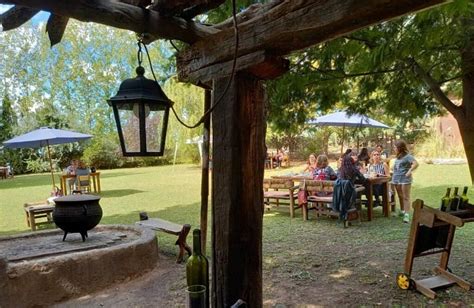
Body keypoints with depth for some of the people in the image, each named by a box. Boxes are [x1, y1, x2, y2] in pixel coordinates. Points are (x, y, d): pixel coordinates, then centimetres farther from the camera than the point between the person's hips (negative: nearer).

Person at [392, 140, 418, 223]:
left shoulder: (407, 156, -11)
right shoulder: (398, 157, 14)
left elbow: (416, 163, -24)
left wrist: (410, 171, -28)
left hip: (405, 180, -8)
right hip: (396, 179, 8)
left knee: (406, 197, -8)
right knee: (400, 196, 16)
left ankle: (407, 215, -11)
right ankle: (402, 211, 30)